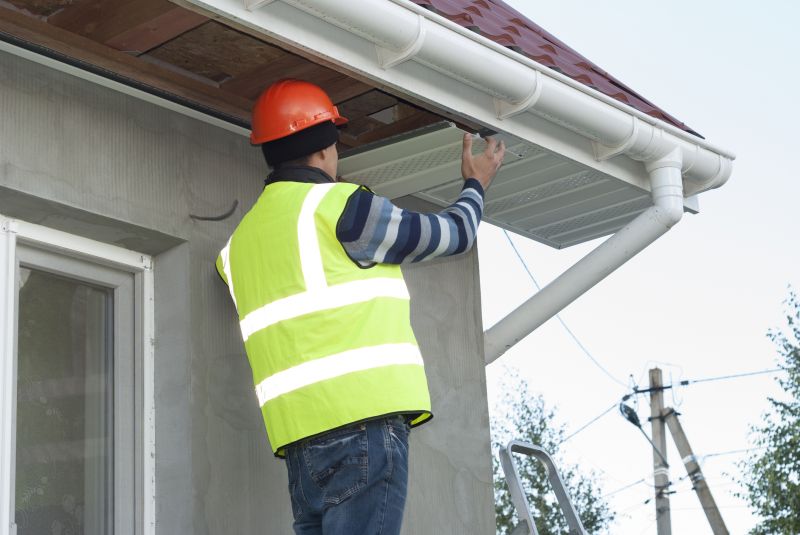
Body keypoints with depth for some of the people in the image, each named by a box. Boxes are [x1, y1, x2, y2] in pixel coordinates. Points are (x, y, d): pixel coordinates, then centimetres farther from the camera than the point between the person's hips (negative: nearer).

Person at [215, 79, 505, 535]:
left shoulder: (242, 241, 22)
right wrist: (476, 185, 32)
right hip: (362, 420, -8)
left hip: (300, 435, 8)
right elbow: (453, 235, 11)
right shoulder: (341, 205, 0)